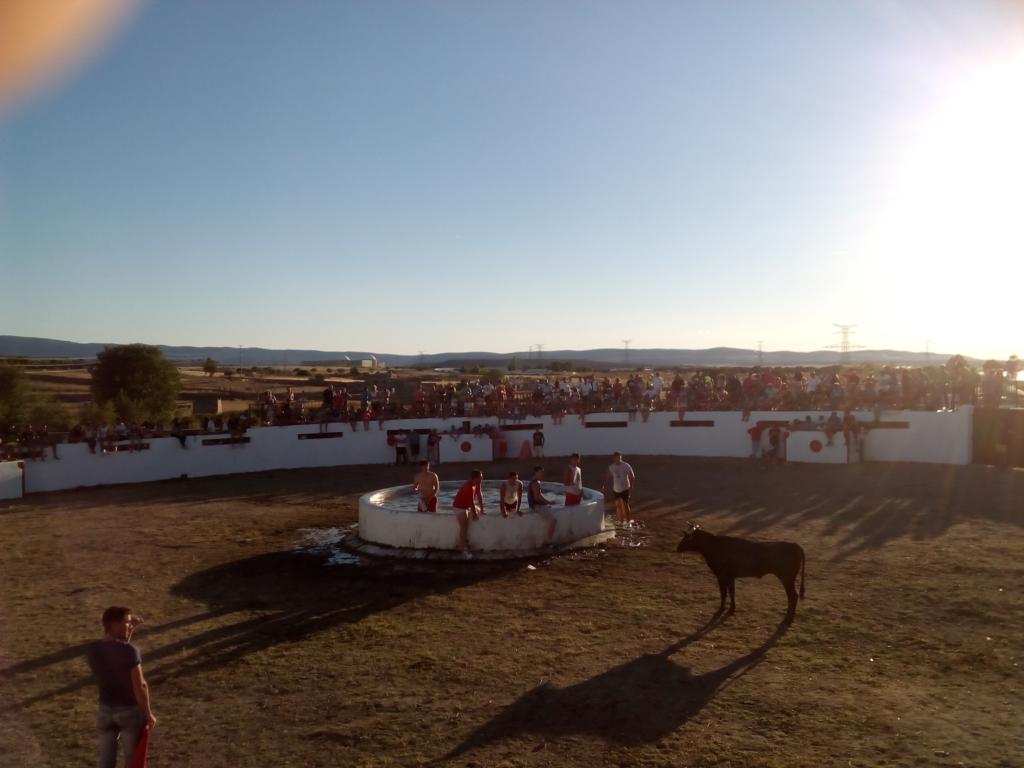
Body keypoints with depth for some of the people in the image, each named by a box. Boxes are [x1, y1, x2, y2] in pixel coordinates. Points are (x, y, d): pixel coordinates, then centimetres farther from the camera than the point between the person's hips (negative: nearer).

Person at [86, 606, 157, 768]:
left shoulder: (93, 650, -6)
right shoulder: (130, 651, -24)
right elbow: (139, 686, -19)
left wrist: (131, 629, 10)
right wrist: (148, 713, -9)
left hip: (105, 710, 5)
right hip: (129, 710, -5)